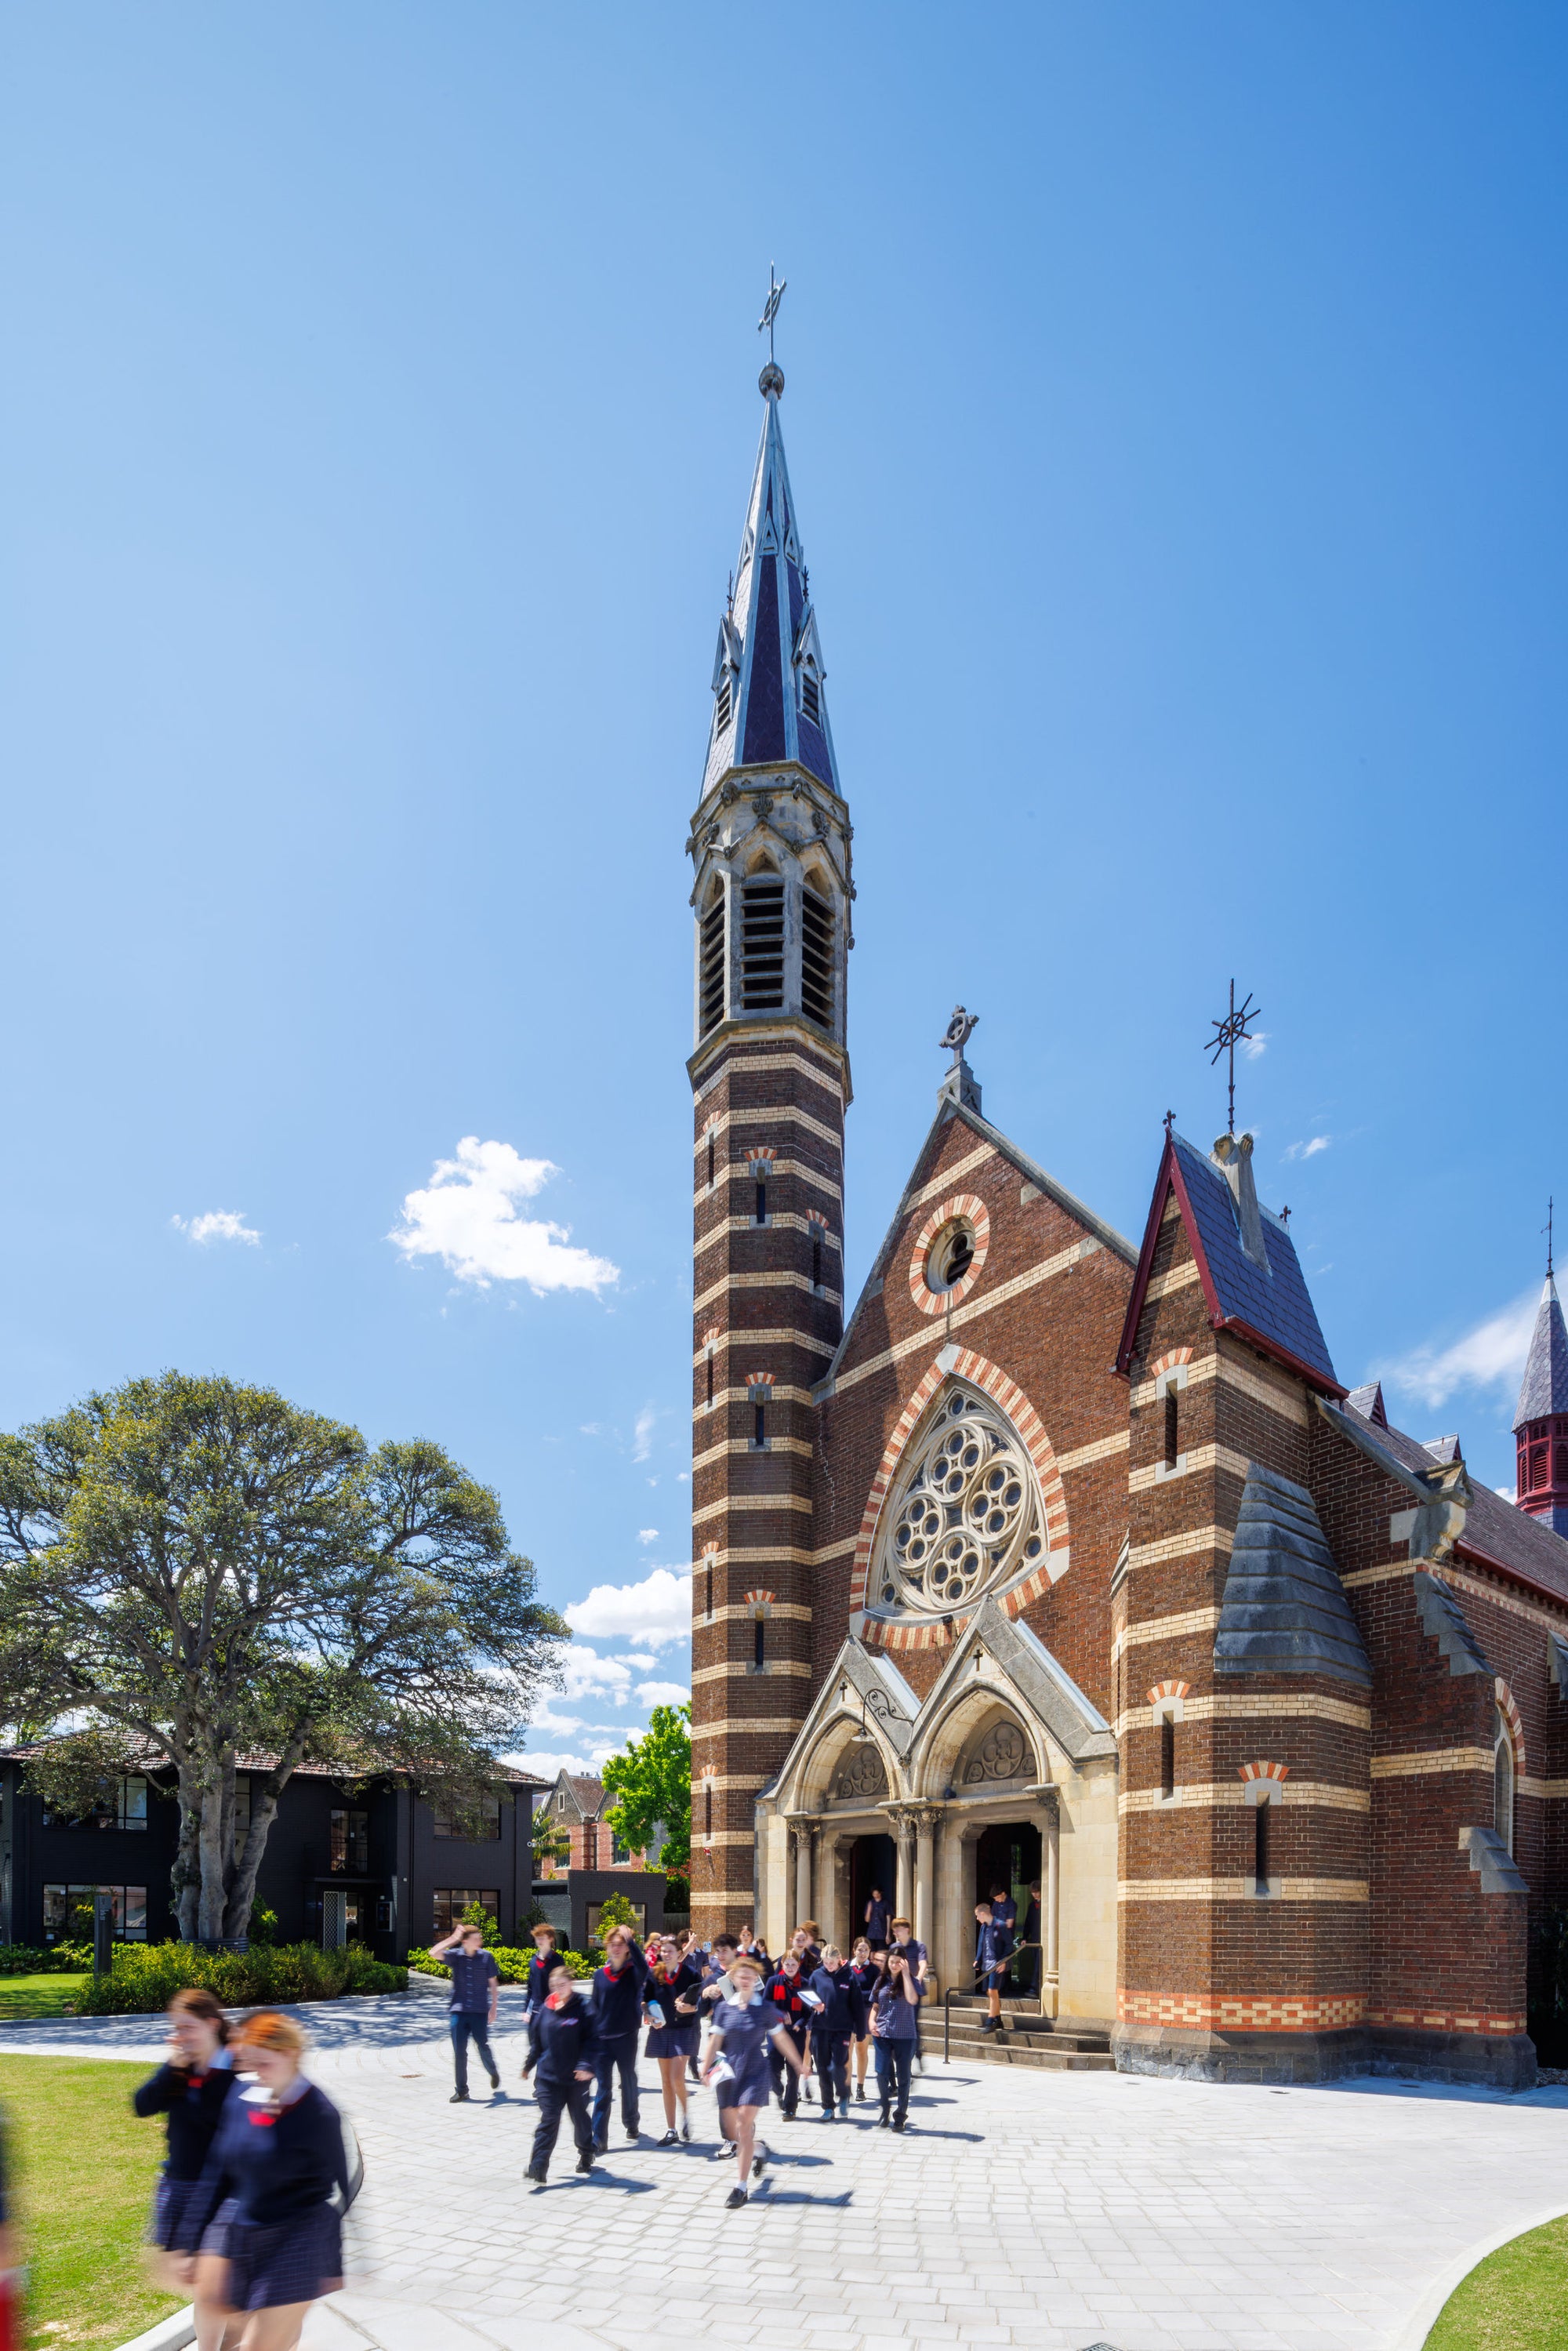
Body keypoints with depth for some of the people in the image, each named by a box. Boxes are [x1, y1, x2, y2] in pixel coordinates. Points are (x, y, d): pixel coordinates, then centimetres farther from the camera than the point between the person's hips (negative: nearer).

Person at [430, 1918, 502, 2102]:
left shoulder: (486, 1957, 0)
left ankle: (493, 2072, 30)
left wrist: (493, 2007, 4)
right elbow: (434, 1953, -15)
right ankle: (461, 2090, 14)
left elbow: (493, 1983, 6)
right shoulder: (455, 1955, -1)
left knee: (483, 2047, -1)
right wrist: (453, 1939, -17)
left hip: (480, 2011, -1)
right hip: (458, 2011, 1)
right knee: (459, 2052, 2)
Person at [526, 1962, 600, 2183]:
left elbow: (592, 2040, -11)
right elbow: (536, 2040, 13)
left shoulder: (582, 2009, -9)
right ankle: (538, 2167, -8)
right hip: (548, 2076, 2)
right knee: (548, 2120, -5)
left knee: (580, 2117, 16)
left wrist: (587, 2065, -21)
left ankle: (586, 2156, 37)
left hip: (576, 2076, -2)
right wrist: (530, 2065, 16)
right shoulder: (545, 2010, 2)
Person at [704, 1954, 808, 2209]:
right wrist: (706, 2069, -4)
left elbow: (781, 2038, 4)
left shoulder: (765, 2008, -3)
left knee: (744, 2126, -12)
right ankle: (760, 2149, 39)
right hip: (730, 2073, 3)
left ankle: (740, 2188, -6)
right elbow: (715, 2040, 4)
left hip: (755, 2072, -3)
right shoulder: (725, 2007, 2)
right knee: (732, 2129, 7)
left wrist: (798, 2064, 9)